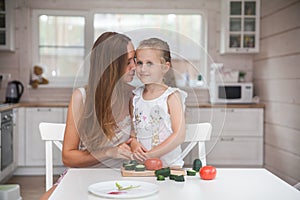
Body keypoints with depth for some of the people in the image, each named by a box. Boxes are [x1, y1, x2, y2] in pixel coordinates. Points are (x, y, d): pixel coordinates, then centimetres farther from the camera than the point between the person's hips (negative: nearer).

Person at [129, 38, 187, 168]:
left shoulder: (171, 96, -6)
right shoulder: (135, 97, 9)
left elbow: (179, 135, -12)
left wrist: (150, 155, -15)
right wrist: (133, 143, -6)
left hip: (169, 163, -3)